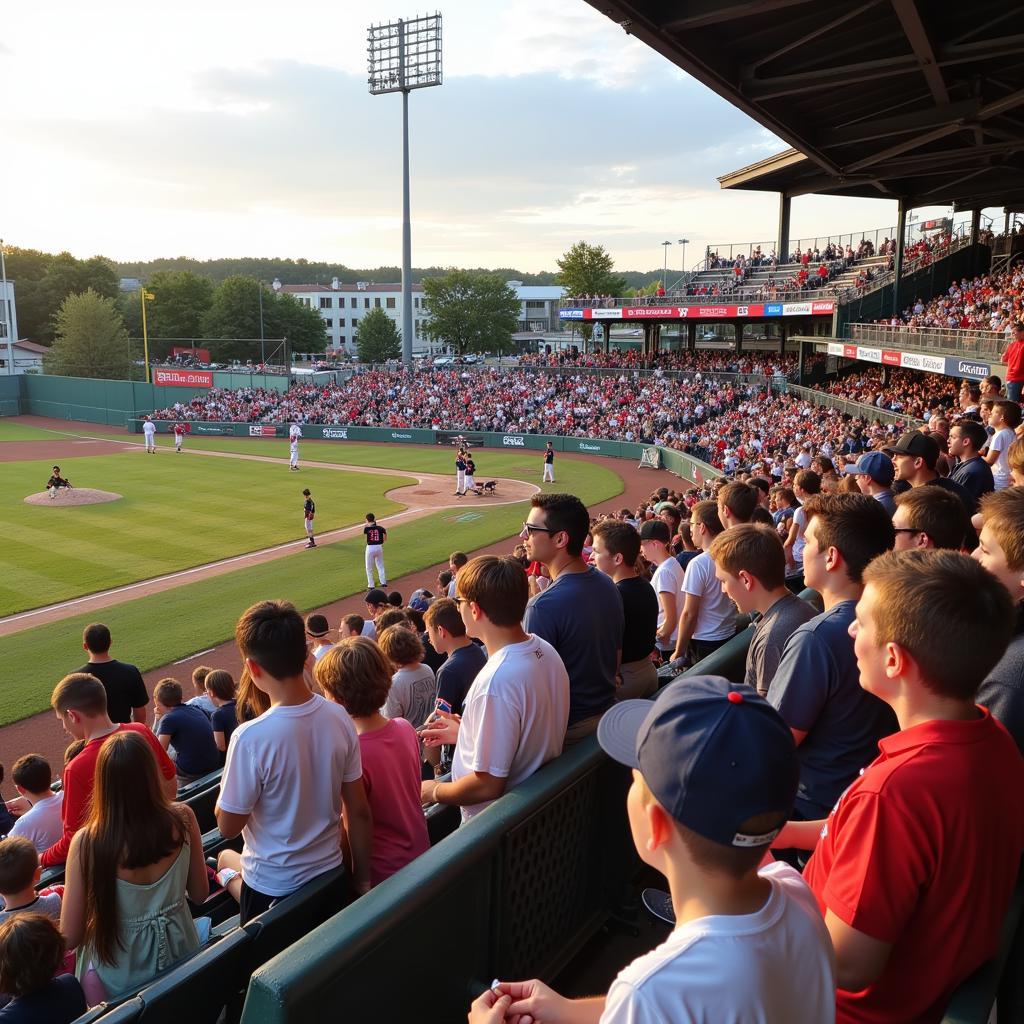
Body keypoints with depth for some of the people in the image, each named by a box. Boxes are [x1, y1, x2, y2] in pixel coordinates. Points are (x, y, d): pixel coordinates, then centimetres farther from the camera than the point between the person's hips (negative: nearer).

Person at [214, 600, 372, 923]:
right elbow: (359, 812, -4)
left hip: (273, 888, -4)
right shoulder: (339, 718, -13)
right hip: (331, 871, 4)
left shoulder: (251, 738, -27)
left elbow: (228, 826, -15)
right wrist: (363, 880, 7)